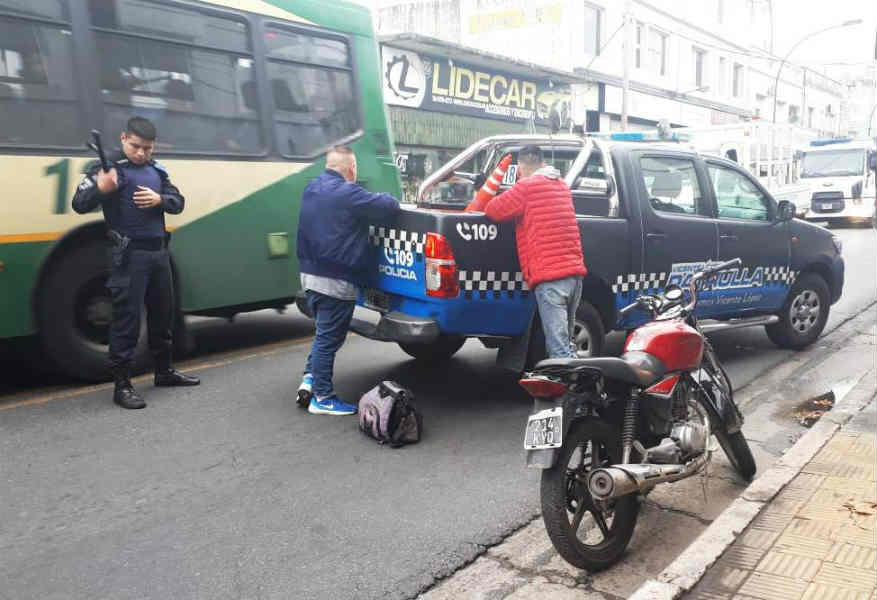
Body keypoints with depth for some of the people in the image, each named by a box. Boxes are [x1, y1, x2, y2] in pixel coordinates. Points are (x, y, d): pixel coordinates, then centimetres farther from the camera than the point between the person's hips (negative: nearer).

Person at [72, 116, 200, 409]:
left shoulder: (157, 170, 12)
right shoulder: (109, 167, -6)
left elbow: (178, 202, 9)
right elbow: (80, 205, -12)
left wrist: (160, 199, -13)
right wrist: (100, 189, -33)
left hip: (159, 252, 7)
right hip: (129, 255, -6)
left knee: (163, 313, 16)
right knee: (127, 318, -5)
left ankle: (164, 371, 31)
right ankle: (122, 385, 2)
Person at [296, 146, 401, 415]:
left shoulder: (311, 189, 12)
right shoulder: (347, 193, -16)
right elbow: (388, 206, -14)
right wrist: (388, 199, 8)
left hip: (310, 274, 9)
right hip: (336, 281, -8)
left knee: (325, 332, 24)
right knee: (329, 337, 2)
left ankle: (310, 378, 21)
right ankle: (322, 397, 11)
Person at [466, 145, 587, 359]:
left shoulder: (526, 187, -5)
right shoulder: (562, 186, 20)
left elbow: (493, 210, -1)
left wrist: (479, 204, 18)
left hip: (549, 275, -8)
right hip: (575, 271, 8)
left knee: (559, 348, -9)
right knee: (564, 341, 18)